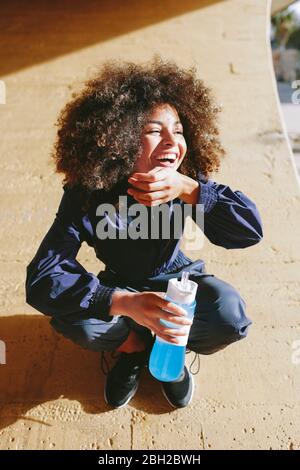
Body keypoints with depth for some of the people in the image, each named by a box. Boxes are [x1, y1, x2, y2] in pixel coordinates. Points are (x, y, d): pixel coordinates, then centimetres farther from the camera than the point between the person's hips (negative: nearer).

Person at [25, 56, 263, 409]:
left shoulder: (186, 182, -22)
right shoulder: (86, 195, -27)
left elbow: (250, 229, -28)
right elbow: (41, 280, -35)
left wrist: (189, 190, -43)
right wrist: (123, 302, -51)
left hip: (177, 280, 1)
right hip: (121, 286, 0)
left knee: (230, 315, -28)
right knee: (73, 318, -30)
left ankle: (169, 347, 6)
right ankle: (134, 347, 5)